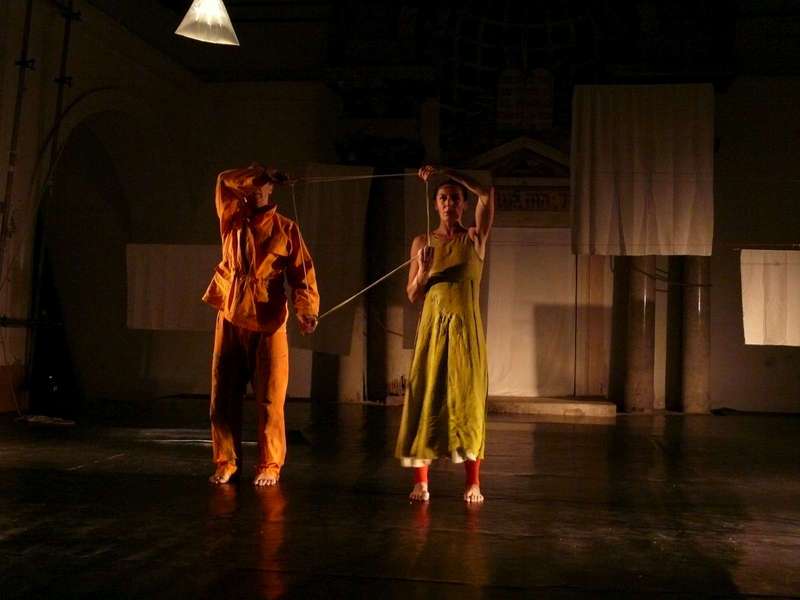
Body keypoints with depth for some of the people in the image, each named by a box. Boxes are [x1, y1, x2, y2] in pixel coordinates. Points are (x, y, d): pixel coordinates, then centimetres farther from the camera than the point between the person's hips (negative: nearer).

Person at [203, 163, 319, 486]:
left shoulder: (285, 228, 3)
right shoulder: (234, 221, 10)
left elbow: (302, 274, -4)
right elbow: (224, 180, 1)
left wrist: (307, 310, -17)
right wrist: (255, 173, 6)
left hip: (268, 324, -3)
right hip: (230, 321, 3)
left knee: (270, 400, 0)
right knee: (223, 398, 4)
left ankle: (269, 465, 11)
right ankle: (226, 463, 16)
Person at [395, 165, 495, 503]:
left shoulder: (476, 238, 5)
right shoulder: (422, 242, 8)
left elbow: (487, 194, -12)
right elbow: (413, 296, 7)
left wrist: (446, 172, -12)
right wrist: (423, 271, -12)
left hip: (466, 326, -1)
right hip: (433, 326, 1)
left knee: (467, 399, -1)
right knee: (425, 397, -2)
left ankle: (473, 482, 4)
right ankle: (420, 481, 2)